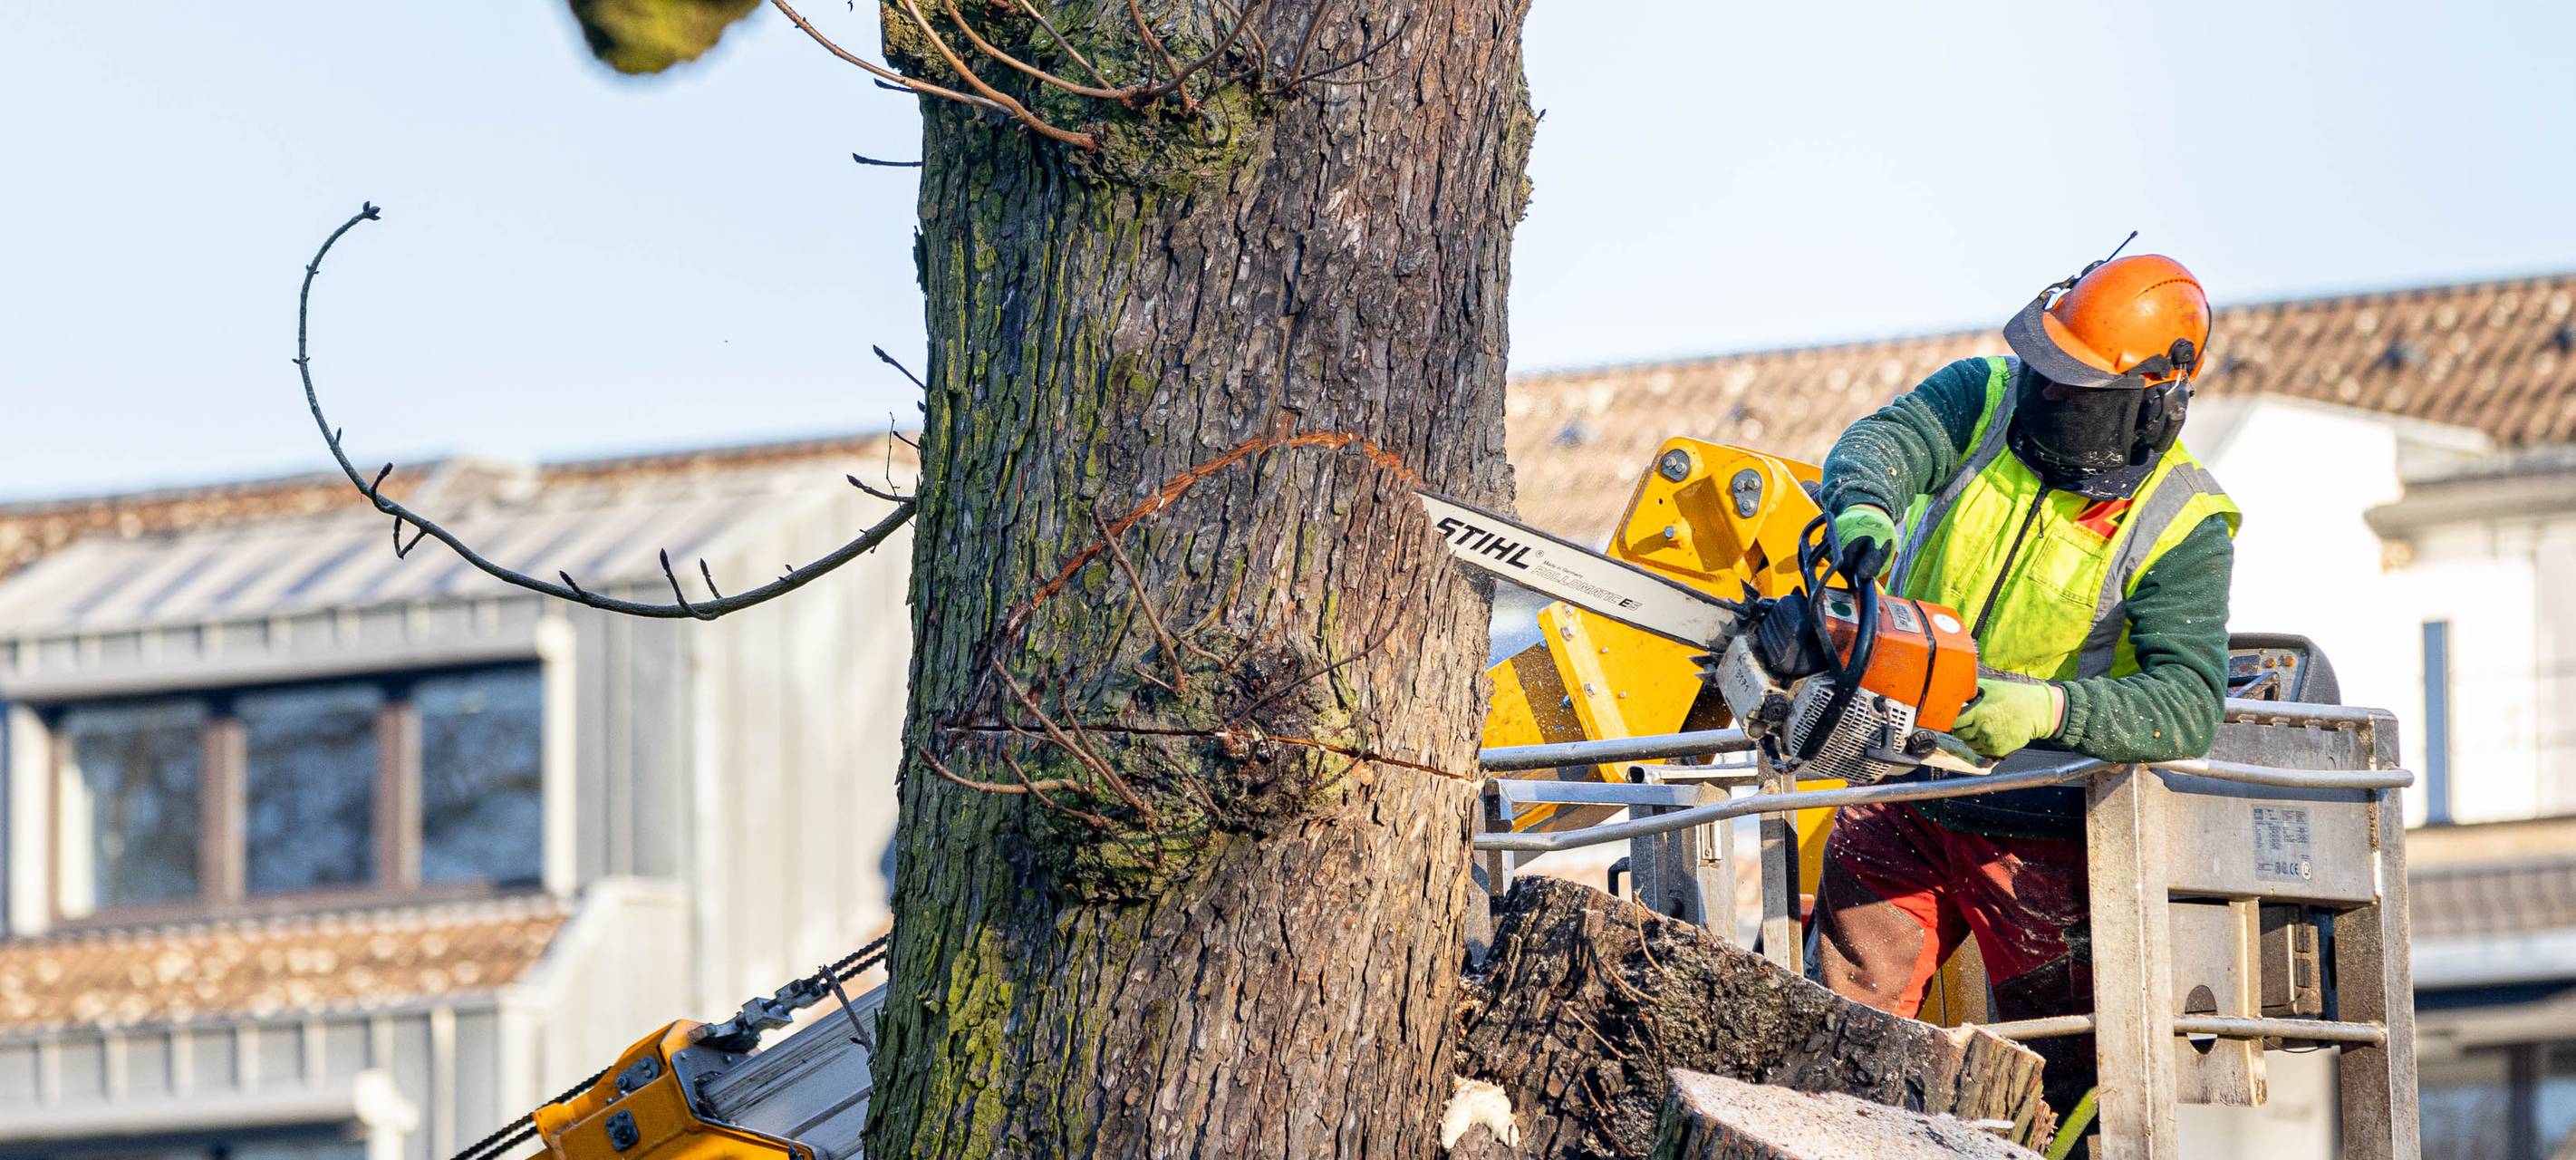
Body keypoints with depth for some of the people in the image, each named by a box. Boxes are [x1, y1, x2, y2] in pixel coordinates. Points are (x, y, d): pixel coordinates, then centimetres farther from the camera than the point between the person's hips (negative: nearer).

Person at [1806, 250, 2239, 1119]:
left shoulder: (2182, 530, -13)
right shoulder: (1987, 397, -3)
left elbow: (2189, 704, -23)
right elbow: (1880, 444, -22)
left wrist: (2052, 707, -39)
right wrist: (1864, 514, -46)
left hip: (2035, 834, -3)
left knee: (2065, 1072, -1)